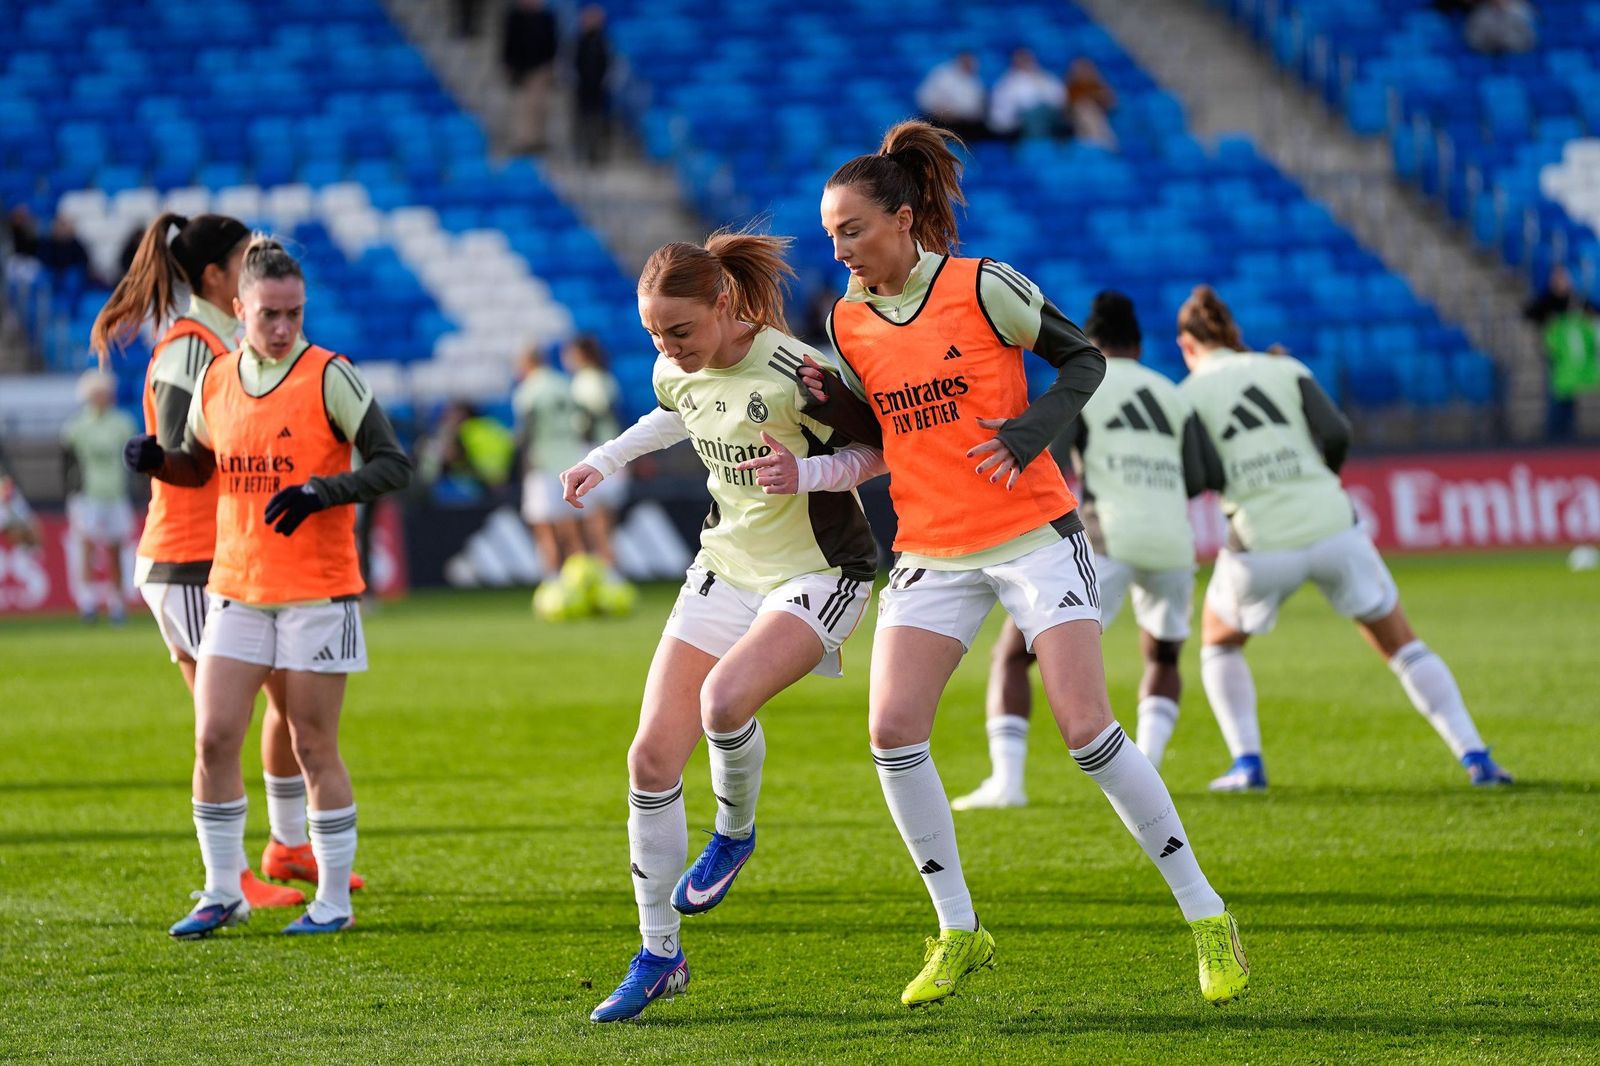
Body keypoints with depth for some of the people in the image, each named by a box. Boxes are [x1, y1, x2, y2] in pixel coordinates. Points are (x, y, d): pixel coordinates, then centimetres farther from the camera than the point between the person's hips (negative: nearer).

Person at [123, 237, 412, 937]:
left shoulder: (329, 376, -8)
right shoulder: (215, 381, 6)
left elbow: (393, 465, -9)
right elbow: (199, 465, 21)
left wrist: (319, 492, -22)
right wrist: (156, 461, -1)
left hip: (317, 591, -4)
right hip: (236, 587, 4)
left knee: (314, 748, 0)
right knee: (213, 738, -2)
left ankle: (334, 901, 11)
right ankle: (222, 894, 10)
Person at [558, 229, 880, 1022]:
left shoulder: (795, 371, -23)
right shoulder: (678, 372, -2)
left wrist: (806, 468, -31)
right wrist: (607, 460, 16)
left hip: (819, 571, -7)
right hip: (727, 564, 7)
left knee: (724, 697, -34)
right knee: (653, 757, -4)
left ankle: (735, 831, 0)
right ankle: (657, 957, 9)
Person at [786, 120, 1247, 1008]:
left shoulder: (984, 287, -10)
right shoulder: (849, 320, 5)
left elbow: (1082, 359, 0)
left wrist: (1029, 431, -15)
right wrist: (830, 403, -3)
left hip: (1034, 534, -5)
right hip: (931, 551, 5)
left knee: (1086, 726, -13)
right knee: (893, 729, -11)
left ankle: (1205, 914, 1)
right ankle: (959, 932, 4)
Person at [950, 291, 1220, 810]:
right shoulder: (1172, 395, 18)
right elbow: (1204, 480, 13)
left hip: (1107, 541, -4)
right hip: (1171, 544, 4)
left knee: (1011, 655, 6)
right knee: (1162, 660, 30)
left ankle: (1005, 780, -11)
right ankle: (1145, 767, 8)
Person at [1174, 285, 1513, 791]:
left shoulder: (1187, 397, 3)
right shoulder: (1284, 369, 9)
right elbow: (1336, 435, -3)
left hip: (1262, 545, -2)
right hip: (1332, 529, 2)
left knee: (1219, 643, 27)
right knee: (1401, 645, 16)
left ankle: (1247, 763, 12)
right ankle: (1475, 757, 6)